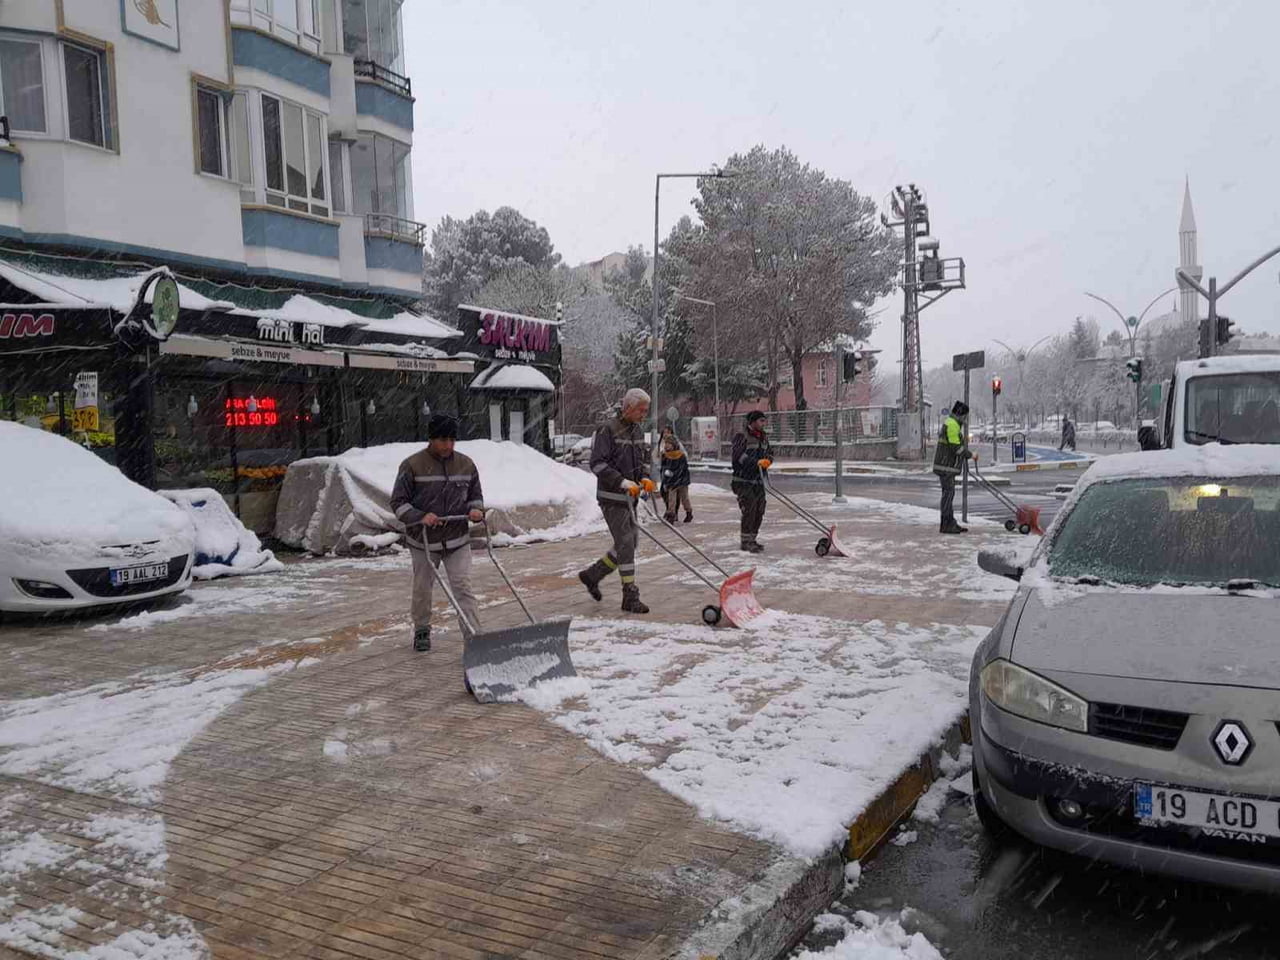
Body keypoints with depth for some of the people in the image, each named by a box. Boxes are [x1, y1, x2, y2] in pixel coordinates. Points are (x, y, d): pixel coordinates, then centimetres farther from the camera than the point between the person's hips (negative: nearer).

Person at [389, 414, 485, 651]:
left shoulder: (466, 464, 0)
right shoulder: (412, 466, -11)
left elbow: (475, 496, 13)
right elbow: (398, 502, -7)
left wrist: (476, 509, -10)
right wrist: (420, 517, -23)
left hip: (458, 540, 1)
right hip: (423, 541, -1)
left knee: (463, 587, -7)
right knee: (422, 588, 14)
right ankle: (422, 631, 36)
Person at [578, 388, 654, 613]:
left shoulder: (638, 431, 11)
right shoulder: (608, 430, -14)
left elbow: (643, 459, 22)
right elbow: (597, 464, -19)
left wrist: (644, 478, 2)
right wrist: (623, 482, -24)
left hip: (630, 497, 8)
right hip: (611, 496, -8)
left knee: (629, 542, 12)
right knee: (625, 544, -9)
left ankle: (592, 575, 29)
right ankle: (630, 598, -3)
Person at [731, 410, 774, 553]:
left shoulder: (764, 438, 14)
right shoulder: (742, 437, -11)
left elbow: (770, 453, 19)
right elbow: (739, 456, -22)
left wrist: (768, 460, -6)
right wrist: (757, 462, -31)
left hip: (758, 481, 8)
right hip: (744, 481, -8)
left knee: (759, 511, 8)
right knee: (749, 510, -10)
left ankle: (752, 539, 20)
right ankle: (746, 542, -2)